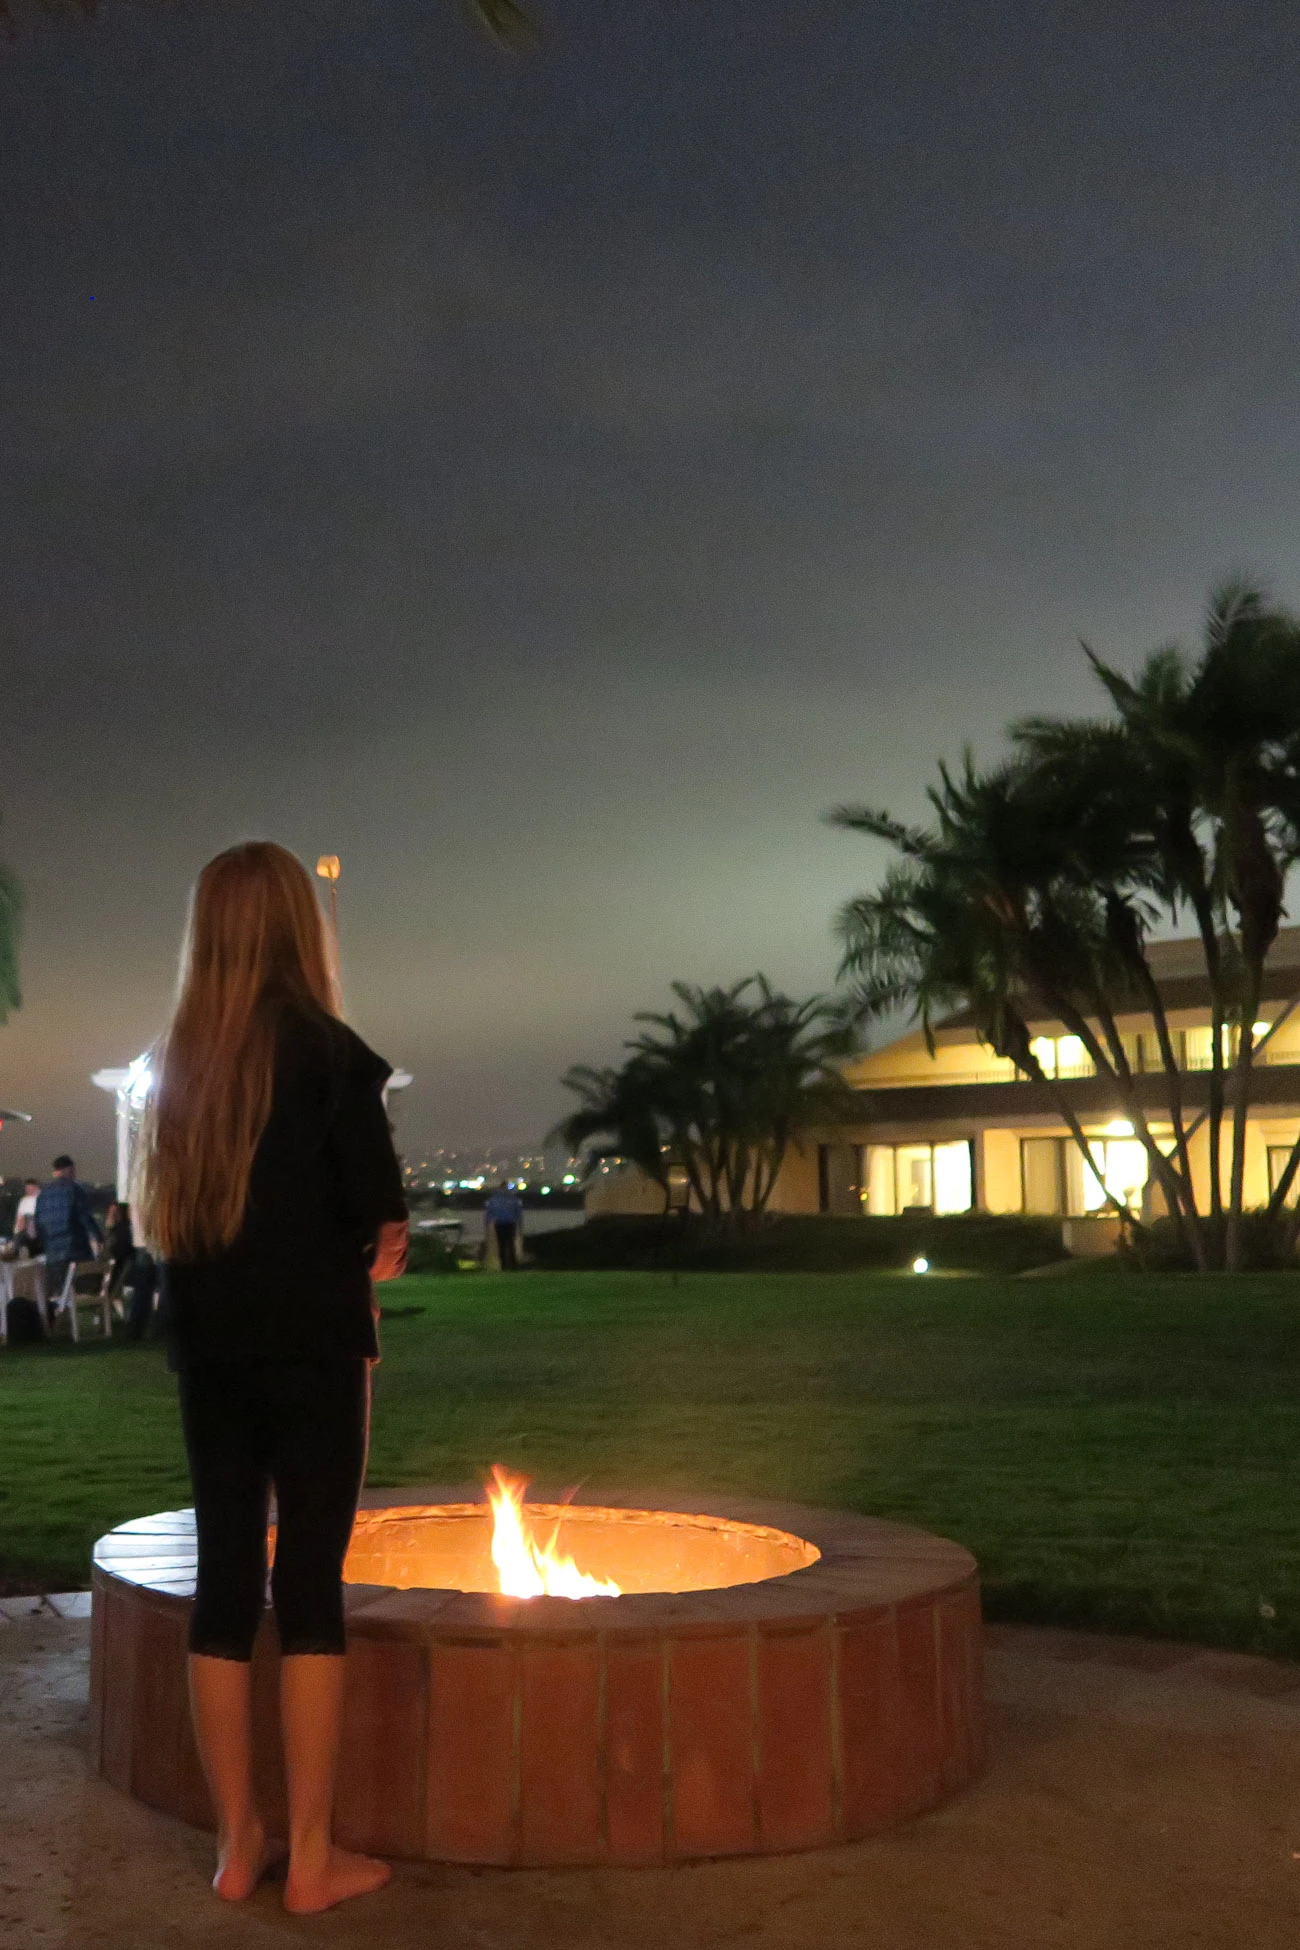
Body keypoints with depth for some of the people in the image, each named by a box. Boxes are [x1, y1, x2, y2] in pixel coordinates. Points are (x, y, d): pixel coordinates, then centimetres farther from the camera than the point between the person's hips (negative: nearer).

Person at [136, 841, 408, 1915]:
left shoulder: (180, 1060, 5)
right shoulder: (327, 1051, -11)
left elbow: (172, 1214, 10)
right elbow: (382, 1216, -13)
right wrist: (368, 1248, 10)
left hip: (208, 1350, 5)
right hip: (313, 1347, -5)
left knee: (224, 1583, 10)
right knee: (310, 1585, 1)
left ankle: (237, 1841, 19)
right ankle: (313, 1857, 8)